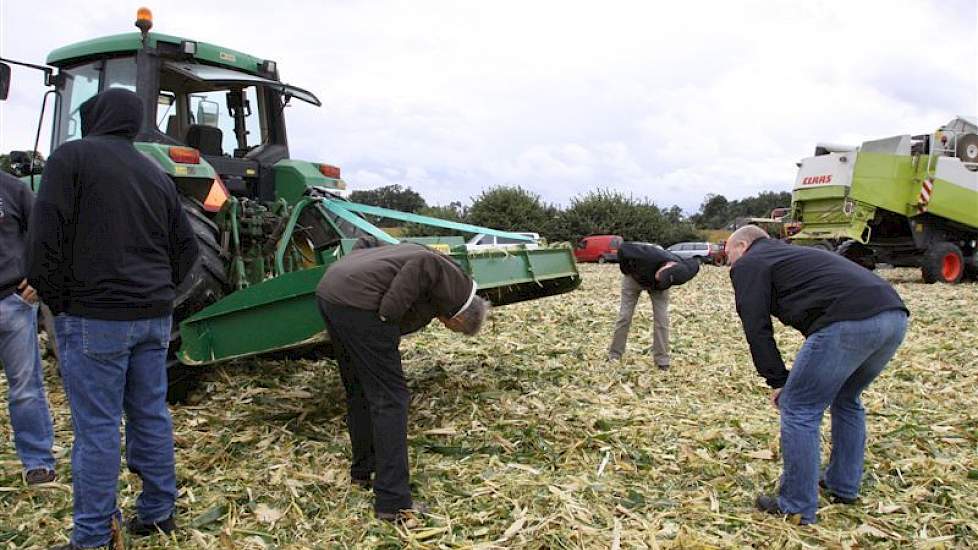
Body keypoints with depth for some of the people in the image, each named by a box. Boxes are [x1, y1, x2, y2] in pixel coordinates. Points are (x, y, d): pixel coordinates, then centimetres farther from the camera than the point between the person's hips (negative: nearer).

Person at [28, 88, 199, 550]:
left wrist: (55, 300, -3)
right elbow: (186, 248, 16)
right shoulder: (156, 174, 14)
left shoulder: (72, 157, -5)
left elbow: (46, 236, -13)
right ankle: (157, 513, 23)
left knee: (96, 427, 0)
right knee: (151, 415, 13)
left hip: (95, 316, -6)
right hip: (154, 316, 6)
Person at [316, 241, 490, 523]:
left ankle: (363, 471, 37)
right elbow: (424, 263, -15)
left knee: (359, 390, 23)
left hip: (328, 289, 10)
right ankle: (394, 503, 0)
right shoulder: (455, 286, 3)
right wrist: (388, 314, -12)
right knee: (390, 398, -3)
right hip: (357, 300, -10)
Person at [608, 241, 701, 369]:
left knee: (662, 318, -9)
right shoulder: (650, 257, -47)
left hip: (658, 287, 2)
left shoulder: (681, 271, -35)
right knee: (624, 316, -1)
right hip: (634, 278, -1)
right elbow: (623, 248, -34)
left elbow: (695, 263, -10)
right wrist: (626, 270, -19)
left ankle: (662, 360, 1)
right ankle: (614, 354, 11)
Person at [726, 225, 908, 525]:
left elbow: (757, 328, 2)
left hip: (850, 321, -9)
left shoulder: (749, 263, 11)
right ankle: (844, 486, 37)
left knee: (799, 409, 3)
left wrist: (778, 381, 9)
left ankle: (797, 507, 10)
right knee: (846, 399, 28)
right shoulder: (790, 254, 36)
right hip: (894, 316, 9)